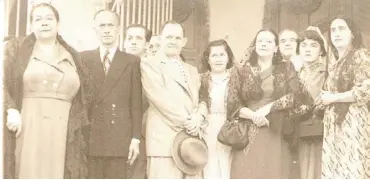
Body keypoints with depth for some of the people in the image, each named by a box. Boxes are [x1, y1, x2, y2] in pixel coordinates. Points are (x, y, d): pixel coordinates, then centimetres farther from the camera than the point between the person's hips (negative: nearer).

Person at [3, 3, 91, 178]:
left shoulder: (71, 56, 17)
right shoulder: (17, 49, 10)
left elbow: (82, 95, 21)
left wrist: (76, 129, 11)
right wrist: (11, 110, -12)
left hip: (63, 134, 2)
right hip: (28, 130, -2)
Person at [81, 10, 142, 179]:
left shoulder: (132, 61, 9)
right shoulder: (84, 58, 10)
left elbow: (136, 103, 4)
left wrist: (136, 138, -2)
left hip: (119, 138, 0)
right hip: (90, 137, 1)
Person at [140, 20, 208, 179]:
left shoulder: (192, 70, 24)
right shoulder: (149, 65, 2)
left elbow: (201, 100, 18)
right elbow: (161, 100, -9)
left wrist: (199, 117, -5)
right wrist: (188, 121, -11)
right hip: (165, 141, -6)